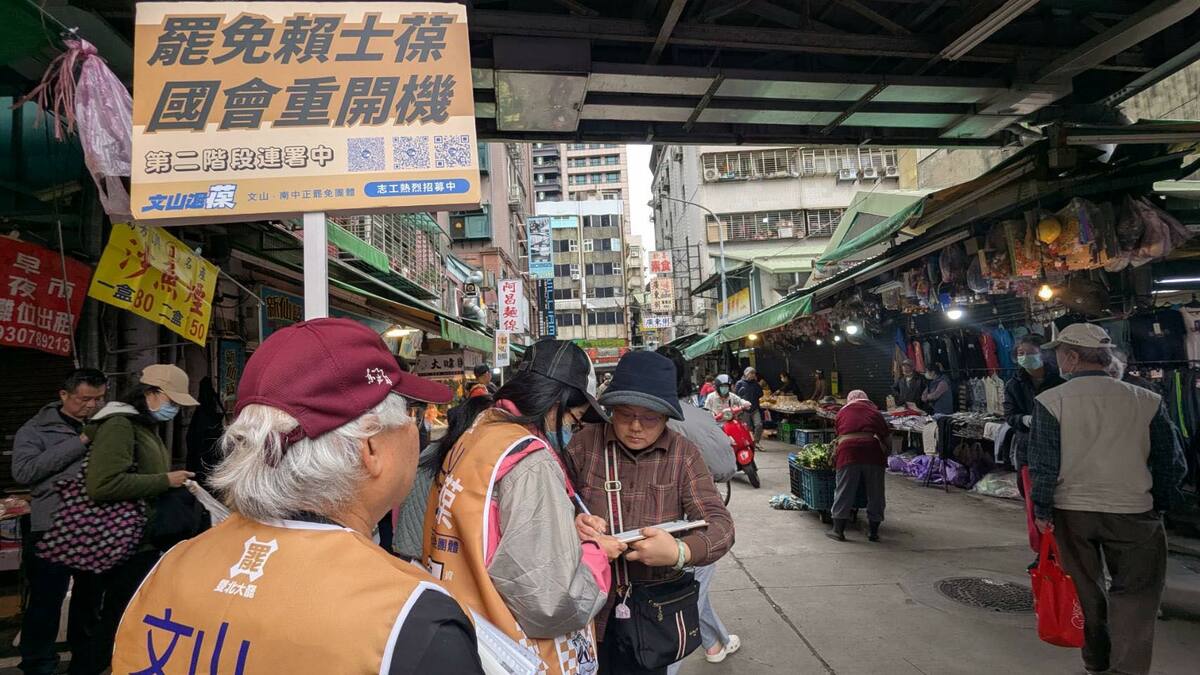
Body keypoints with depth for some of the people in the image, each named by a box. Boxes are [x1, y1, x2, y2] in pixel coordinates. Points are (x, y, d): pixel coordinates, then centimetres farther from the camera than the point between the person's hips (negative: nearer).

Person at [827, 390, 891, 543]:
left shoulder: (843, 412, 20)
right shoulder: (875, 412, 23)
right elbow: (885, 435, 20)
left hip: (848, 451, -1)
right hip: (873, 450, 1)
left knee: (844, 491, 4)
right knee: (875, 493, 12)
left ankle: (838, 530, 7)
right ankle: (873, 531, 18)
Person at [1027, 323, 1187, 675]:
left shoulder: (1050, 401, -11)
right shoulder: (1146, 400, -5)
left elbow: (1043, 465, -10)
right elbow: (1171, 463, 2)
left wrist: (1041, 511, 1)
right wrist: (1159, 507, 15)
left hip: (1071, 510, 0)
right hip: (1132, 511, 0)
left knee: (1086, 588, 17)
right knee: (1135, 593, 12)